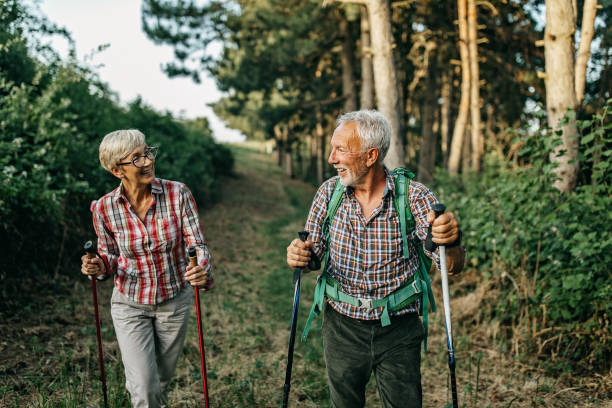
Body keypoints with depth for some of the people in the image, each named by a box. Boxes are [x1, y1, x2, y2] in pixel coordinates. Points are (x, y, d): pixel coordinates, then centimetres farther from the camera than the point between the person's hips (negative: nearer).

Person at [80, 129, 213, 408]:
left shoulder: (178, 194, -16)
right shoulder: (104, 208, -13)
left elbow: (197, 244, -14)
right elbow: (110, 256, 2)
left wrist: (202, 270, -35)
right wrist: (100, 268, -21)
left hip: (176, 301, 1)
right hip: (130, 304, -1)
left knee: (162, 381, 20)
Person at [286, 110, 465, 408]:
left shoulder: (414, 197, -13)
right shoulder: (329, 192, -5)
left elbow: (453, 266, -14)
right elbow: (314, 252, 4)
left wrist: (451, 242, -37)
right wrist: (300, 256, -19)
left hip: (398, 331, -2)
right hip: (342, 326, 3)